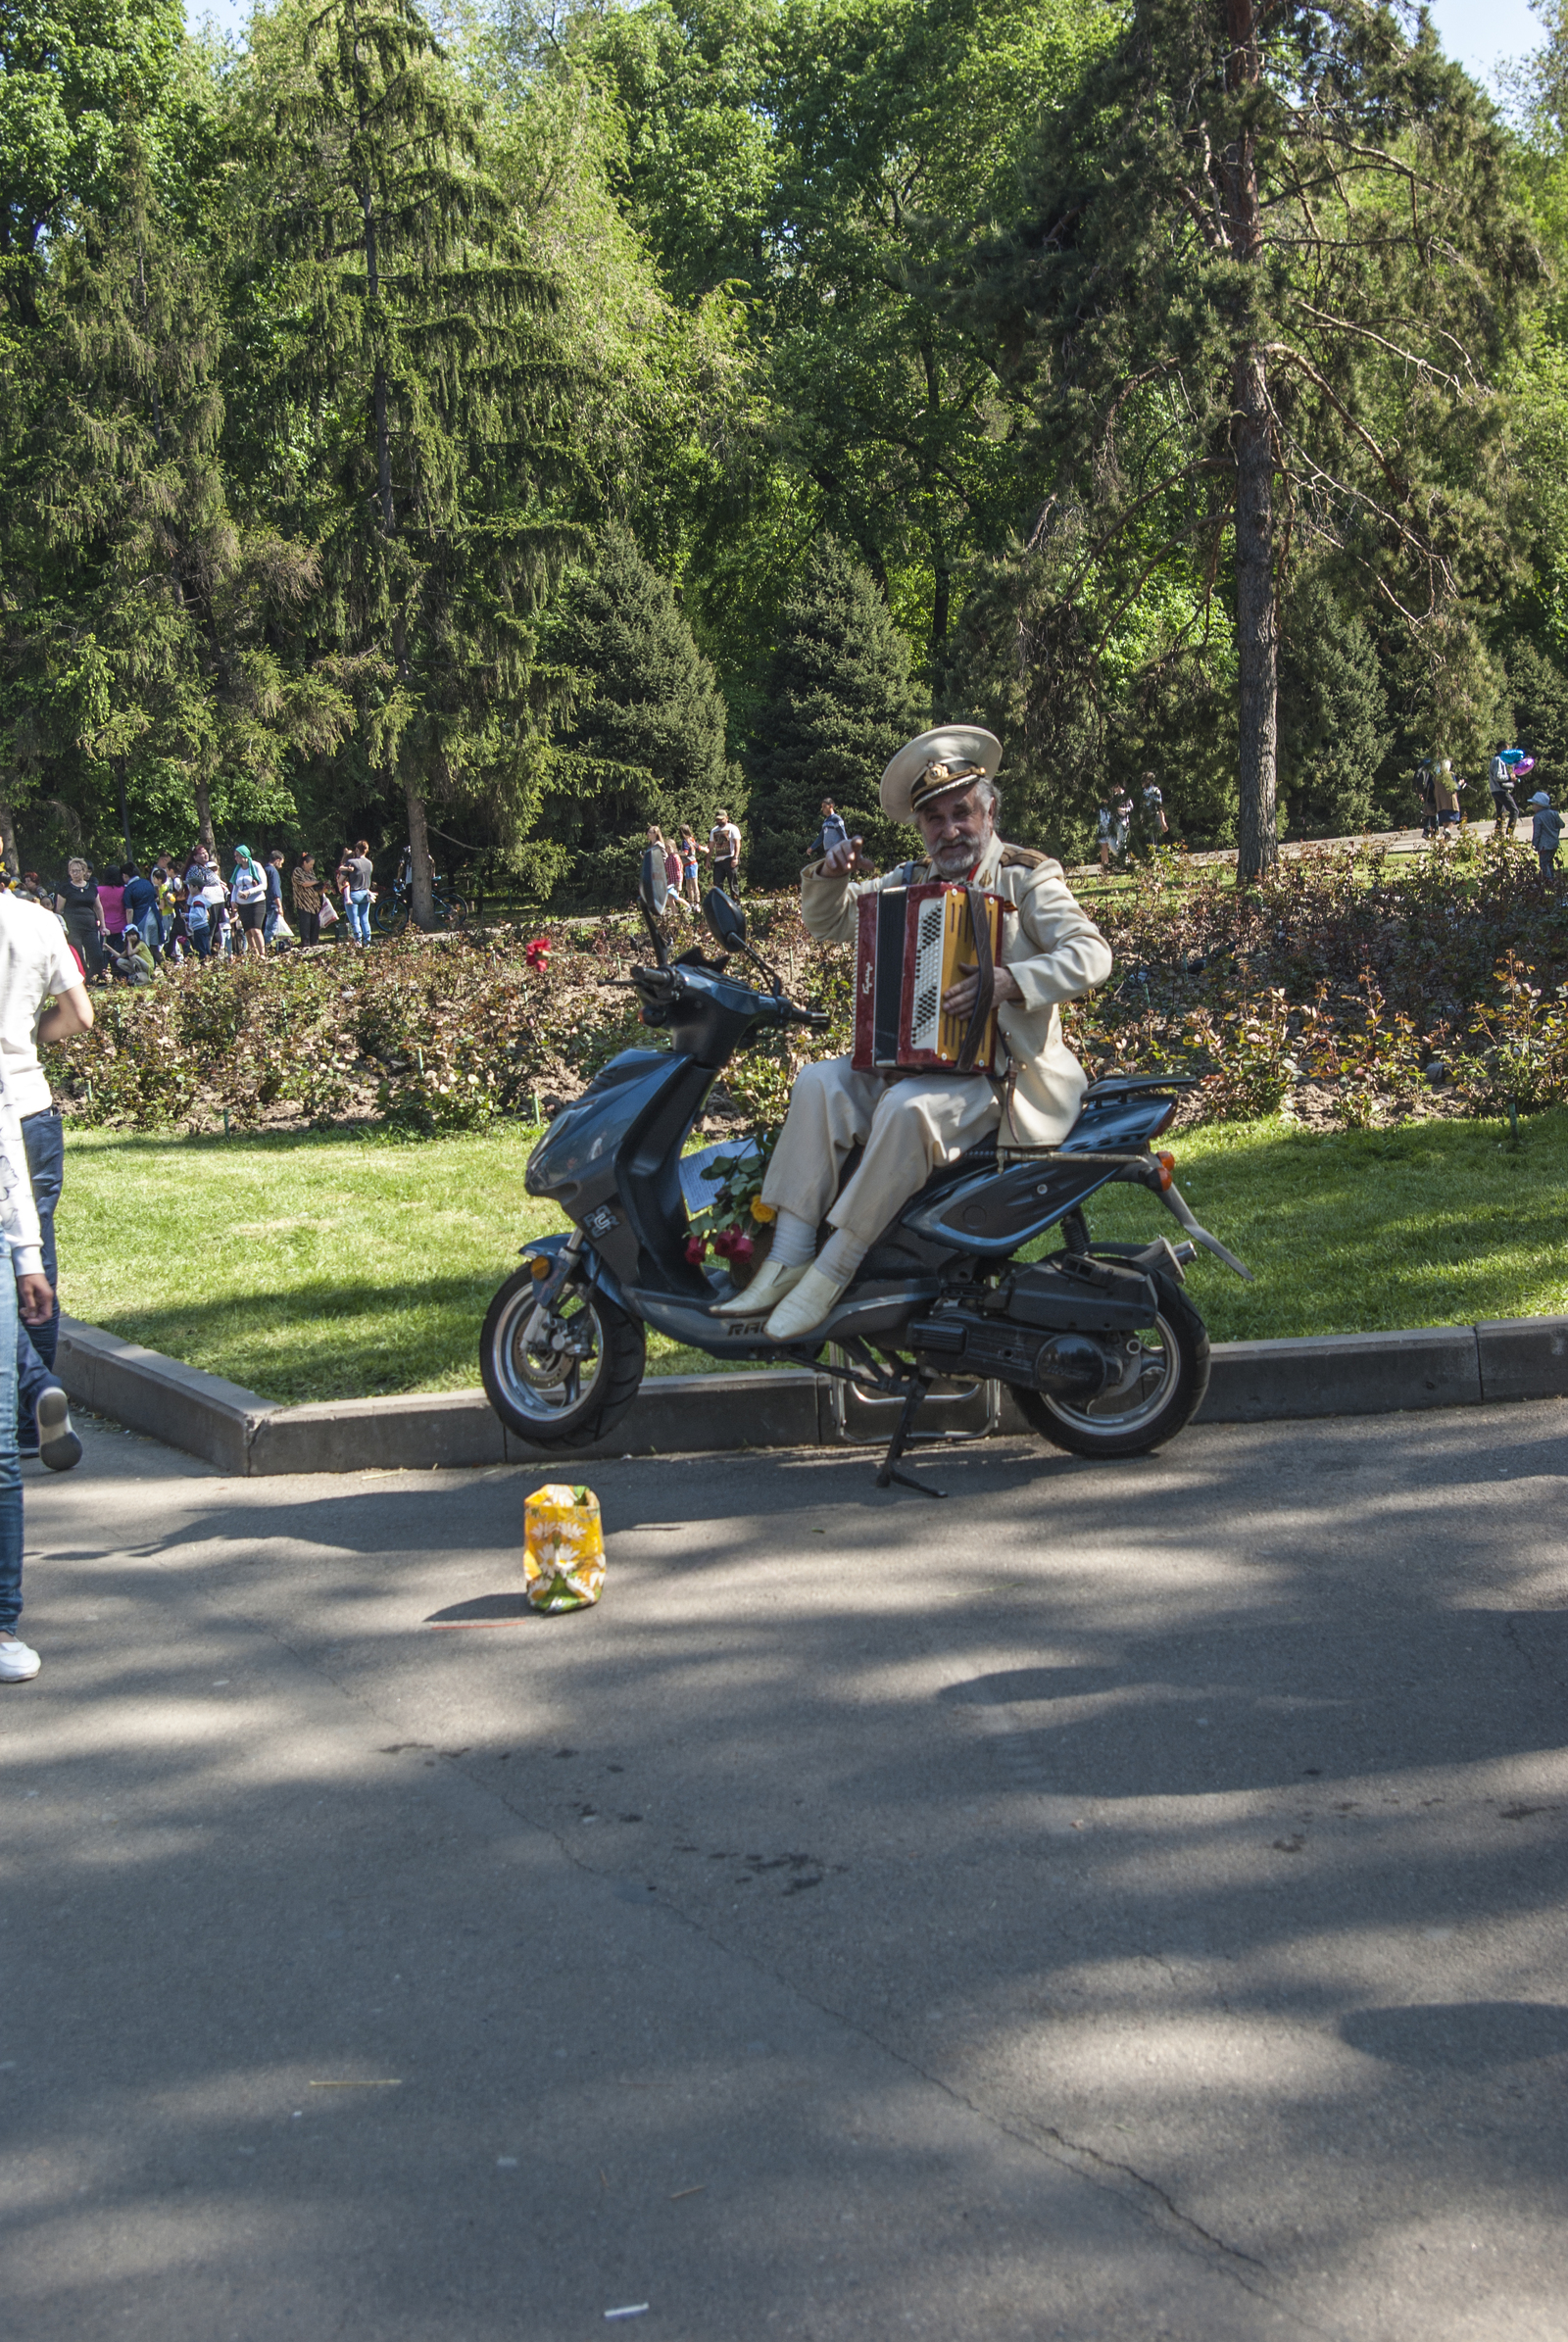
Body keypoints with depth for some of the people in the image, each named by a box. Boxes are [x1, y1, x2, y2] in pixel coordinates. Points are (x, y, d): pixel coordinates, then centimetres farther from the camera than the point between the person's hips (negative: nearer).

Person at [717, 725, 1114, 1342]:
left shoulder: (1027, 878, 0)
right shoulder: (911, 884, 18)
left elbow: (1090, 955, -14)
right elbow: (830, 923, 24)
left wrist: (1008, 980, -29)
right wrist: (831, 876, 0)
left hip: (998, 1070, -6)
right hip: (911, 1058, 6)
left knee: (907, 1109, -34)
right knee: (819, 1083, -18)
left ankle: (832, 1269, -27)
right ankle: (789, 1255, -21)